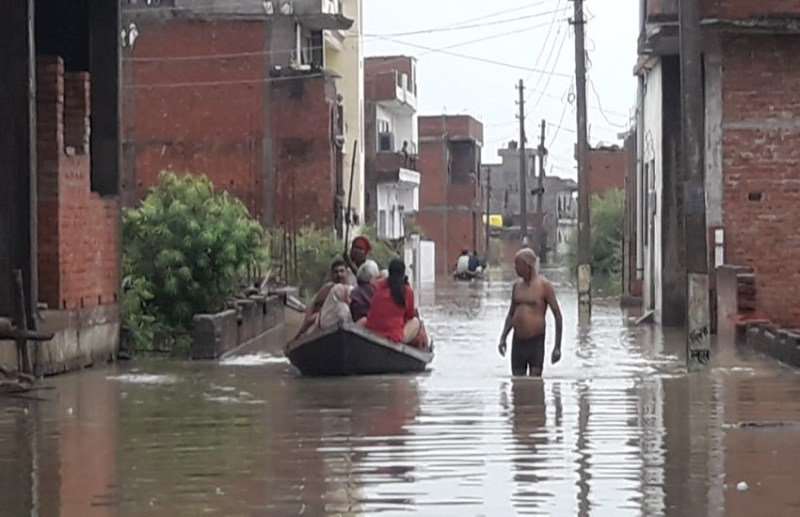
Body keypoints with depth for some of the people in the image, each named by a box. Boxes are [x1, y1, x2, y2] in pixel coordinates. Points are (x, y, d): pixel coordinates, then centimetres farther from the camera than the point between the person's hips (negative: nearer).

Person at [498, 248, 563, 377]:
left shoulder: (544, 285, -7)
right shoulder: (517, 285, 10)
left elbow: (558, 316, -7)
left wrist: (557, 347, -11)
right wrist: (503, 338, 8)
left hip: (536, 342, -5)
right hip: (518, 342, 5)